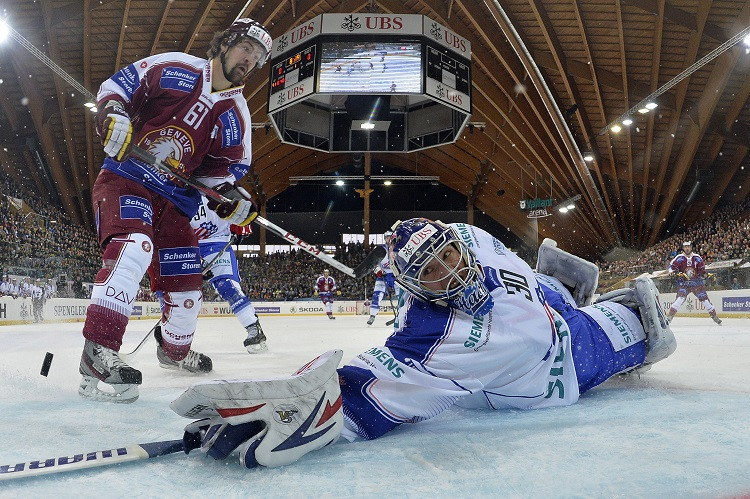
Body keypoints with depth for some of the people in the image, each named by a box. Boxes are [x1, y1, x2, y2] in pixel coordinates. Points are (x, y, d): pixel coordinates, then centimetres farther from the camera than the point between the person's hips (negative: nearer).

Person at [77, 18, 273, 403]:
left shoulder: (236, 116, 6)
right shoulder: (172, 68, -4)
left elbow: (222, 167, 7)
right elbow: (116, 85, 0)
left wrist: (230, 194, -12)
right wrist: (113, 114, -20)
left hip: (174, 197, 5)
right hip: (124, 177, -5)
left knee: (186, 281, 7)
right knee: (133, 248, -33)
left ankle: (175, 349, 34)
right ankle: (98, 351, -30)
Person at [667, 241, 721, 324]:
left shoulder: (697, 257, 3)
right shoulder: (680, 258, -5)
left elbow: (702, 270, 12)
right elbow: (671, 267, -6)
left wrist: (708, 275, -2)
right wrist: (676, 273, -23)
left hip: (697, 281, 3)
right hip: (683, 282, -2)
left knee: (704, 298, 0)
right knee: (680, 298, -19)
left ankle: (714, 316, 15)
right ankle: (670, 316, -17)